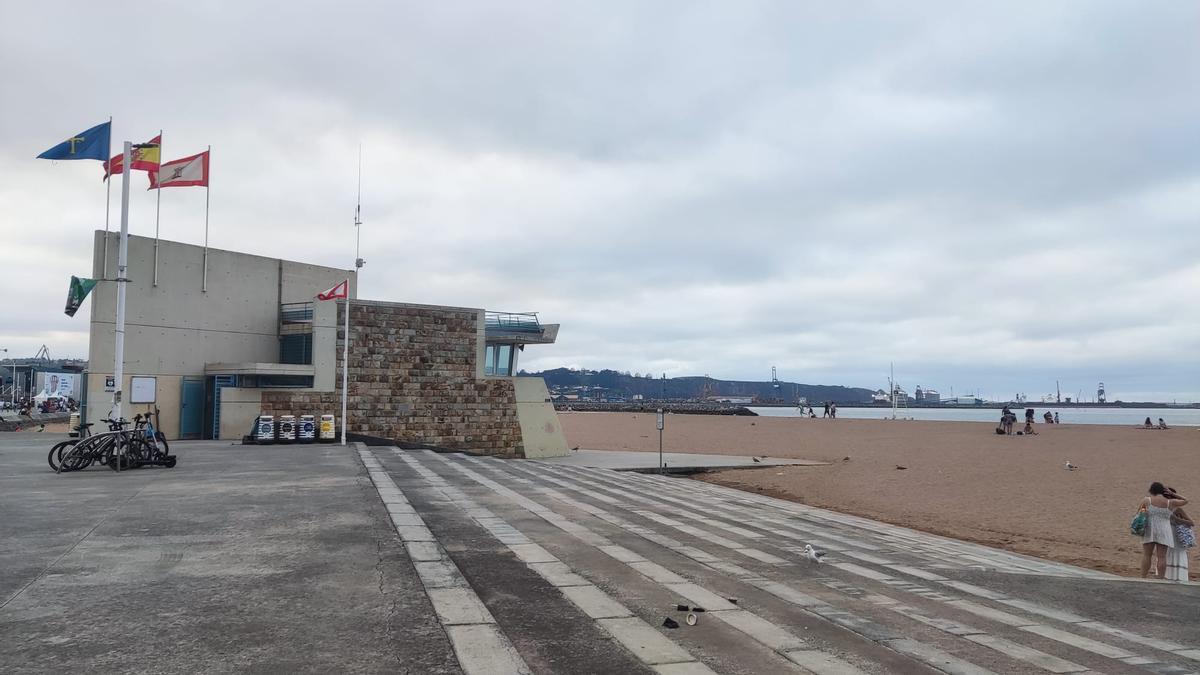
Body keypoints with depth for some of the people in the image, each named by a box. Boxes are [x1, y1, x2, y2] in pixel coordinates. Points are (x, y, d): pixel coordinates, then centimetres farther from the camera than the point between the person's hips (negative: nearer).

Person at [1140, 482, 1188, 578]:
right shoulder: (1170, 503, 3)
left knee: (1146, 555, 0)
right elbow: (1185, 501, 19)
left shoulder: (1146, 501, -1)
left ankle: (1143, 578, -4)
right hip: (1164, 533, 1)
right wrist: (1173, 494, 20)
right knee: (1161, 557, -2)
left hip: (1149, 531, -1)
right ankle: (1161, 579, -5)